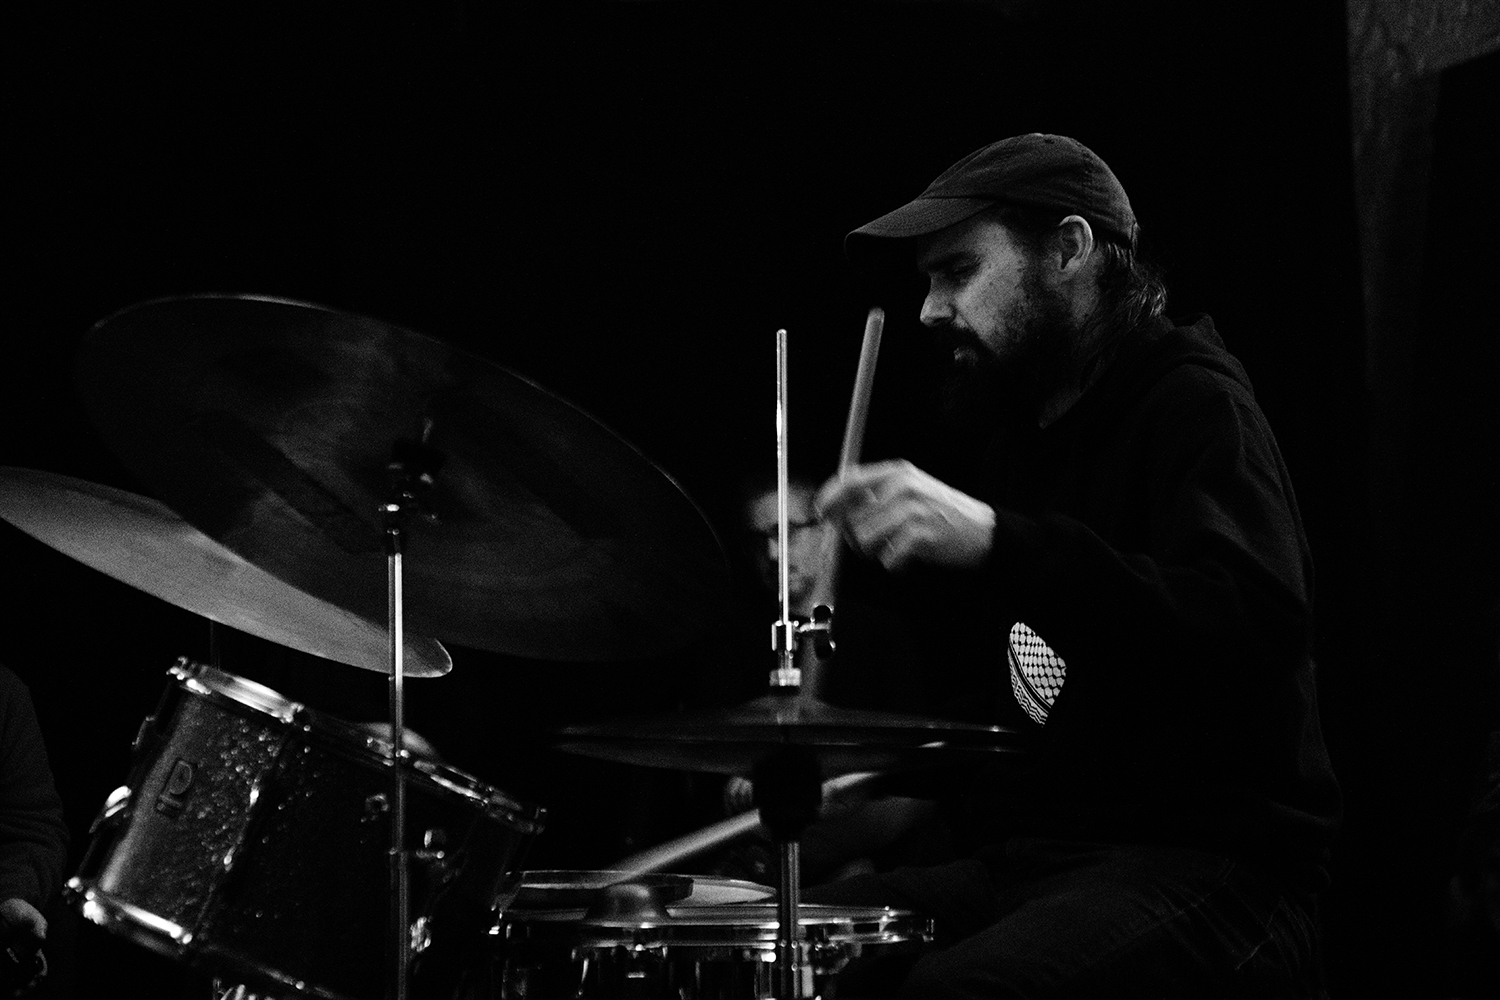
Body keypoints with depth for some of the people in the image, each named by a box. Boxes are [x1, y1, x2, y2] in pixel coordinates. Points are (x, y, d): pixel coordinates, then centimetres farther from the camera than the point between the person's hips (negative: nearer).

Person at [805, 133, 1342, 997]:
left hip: (1215, 869, -8)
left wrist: (995, 542, -32)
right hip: (1028, 860, 8)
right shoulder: (1017, 440, 21)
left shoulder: (1192, 406, -6)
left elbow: (1259, 633, -26)